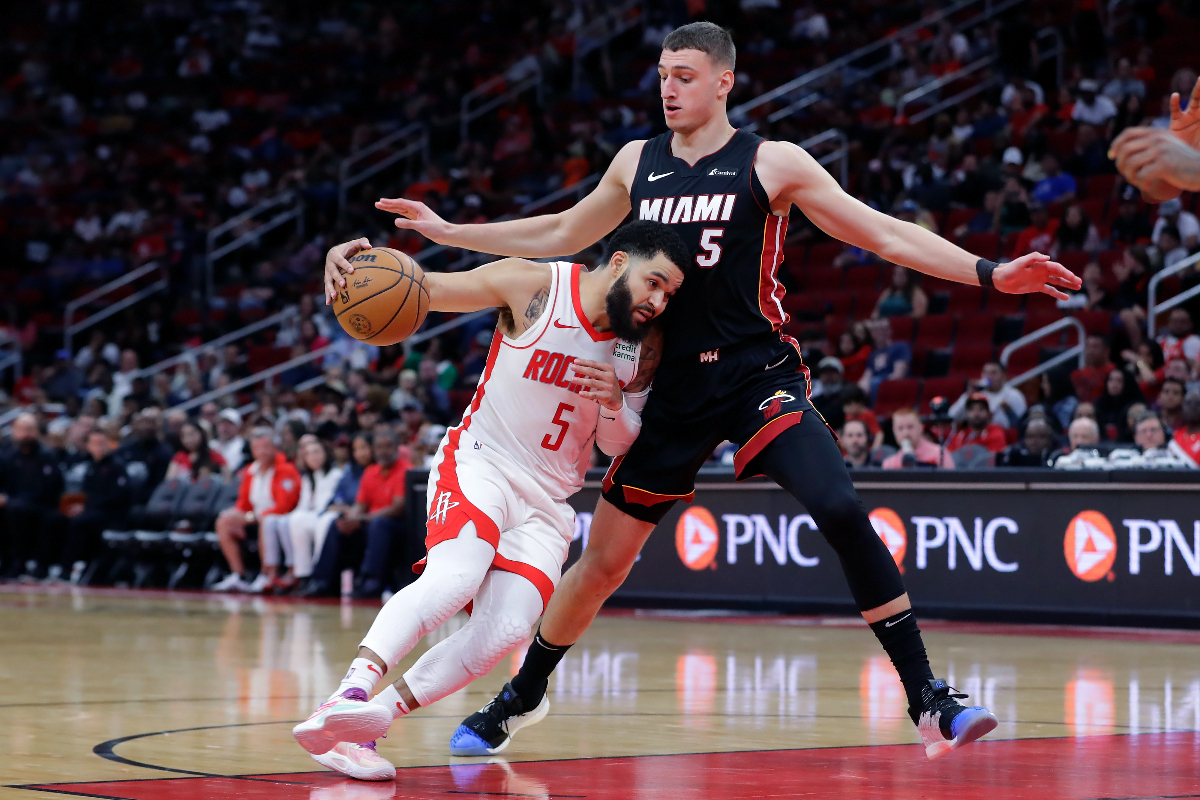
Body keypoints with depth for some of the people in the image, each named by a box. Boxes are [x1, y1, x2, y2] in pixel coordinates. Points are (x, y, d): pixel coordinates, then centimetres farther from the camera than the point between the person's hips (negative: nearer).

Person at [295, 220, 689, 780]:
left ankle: (372, 718, -18)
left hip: (547, 500, 4)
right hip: (481, 463, -4)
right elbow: (418, 288, -9)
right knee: (456, 575, -34)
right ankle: (348, 696, -43)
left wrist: (614, 400, -15)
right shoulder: (533, 287, -11)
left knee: (505, 630, -20)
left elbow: (620, 447, 9)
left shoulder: (646, 346, 2)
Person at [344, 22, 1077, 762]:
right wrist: (449, 233, 21)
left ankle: (928, 702, -19)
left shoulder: (771, 164, -4)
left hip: (759, 375, -4)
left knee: (842, 513, -25)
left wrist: (990, 273, -15)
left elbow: (886, 235, -5)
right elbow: (561, 236, 24)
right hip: (676, 388, 4)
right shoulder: (638, 164, 9)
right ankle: (520, 699, 31)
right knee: (604, 561, 9)